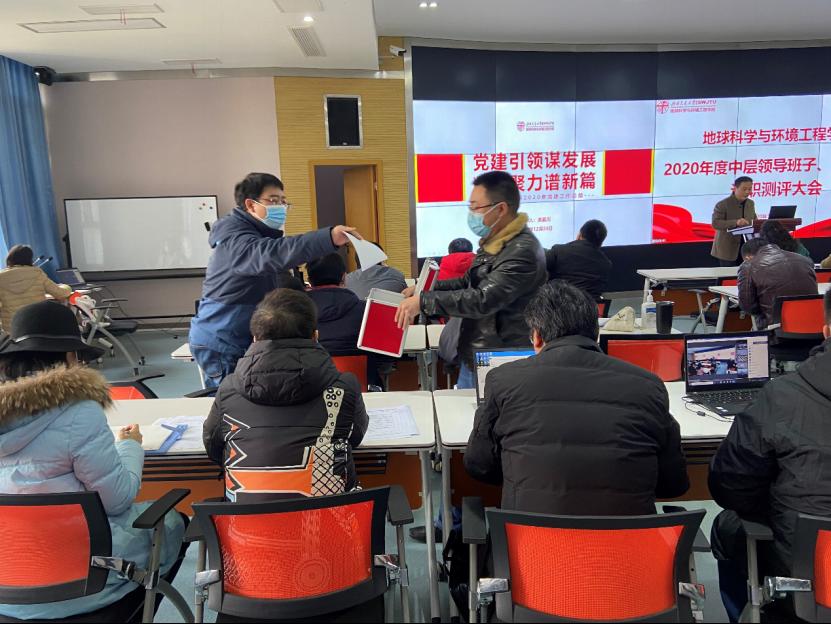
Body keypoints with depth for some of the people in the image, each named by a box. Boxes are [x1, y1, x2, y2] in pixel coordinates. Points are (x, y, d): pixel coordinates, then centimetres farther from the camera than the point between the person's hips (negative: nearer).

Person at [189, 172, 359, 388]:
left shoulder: (260, 234, 15)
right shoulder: (237, 240, -18)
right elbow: (270, 254, -42)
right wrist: (328, 238, -53)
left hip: (240, 343, 9)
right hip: (221, 346, -9)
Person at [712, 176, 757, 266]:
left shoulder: (751, 203, 11)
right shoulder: (722, 204, -10)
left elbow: (754, 221, 22)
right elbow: (715, 223, -19)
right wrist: (735, 222, -31)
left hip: (746, 248, 5)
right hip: (728, 249, -5)